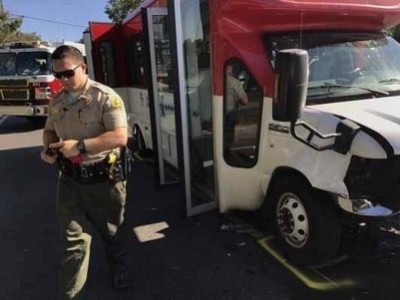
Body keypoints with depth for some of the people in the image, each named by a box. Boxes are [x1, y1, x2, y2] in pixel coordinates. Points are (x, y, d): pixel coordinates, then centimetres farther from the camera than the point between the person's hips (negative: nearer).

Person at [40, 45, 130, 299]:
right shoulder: (57, 101, 5)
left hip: (104, 179, -3)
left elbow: (120, 137, -23)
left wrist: (80, 145, -27)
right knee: (73, 240, 5)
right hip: (70, 179, 4)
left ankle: (120, 271, 46)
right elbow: (50, 130, 20)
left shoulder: (105, 97, -15)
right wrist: (48, 148, -2)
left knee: (111, 231, 18)